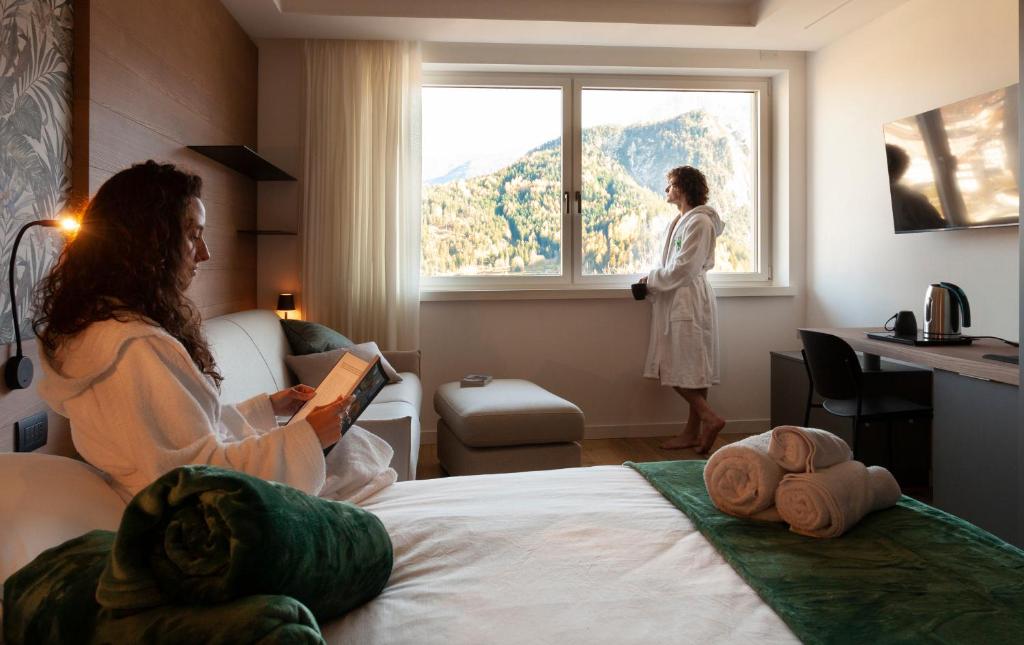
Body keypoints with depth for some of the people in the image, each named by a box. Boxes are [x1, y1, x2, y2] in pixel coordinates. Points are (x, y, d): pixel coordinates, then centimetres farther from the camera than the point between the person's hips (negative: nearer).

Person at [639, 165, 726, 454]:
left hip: (688, 301, -9)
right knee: (692, 368, 10)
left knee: (679, 370, -8)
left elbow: (683, 268, -18)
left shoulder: (699, 221, -13)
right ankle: (693, 432, 14)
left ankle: (710, 418, -3)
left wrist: (651, 279, -7)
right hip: (679, 298, 9)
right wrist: (655, 281, 6)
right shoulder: (682, 220, 16)